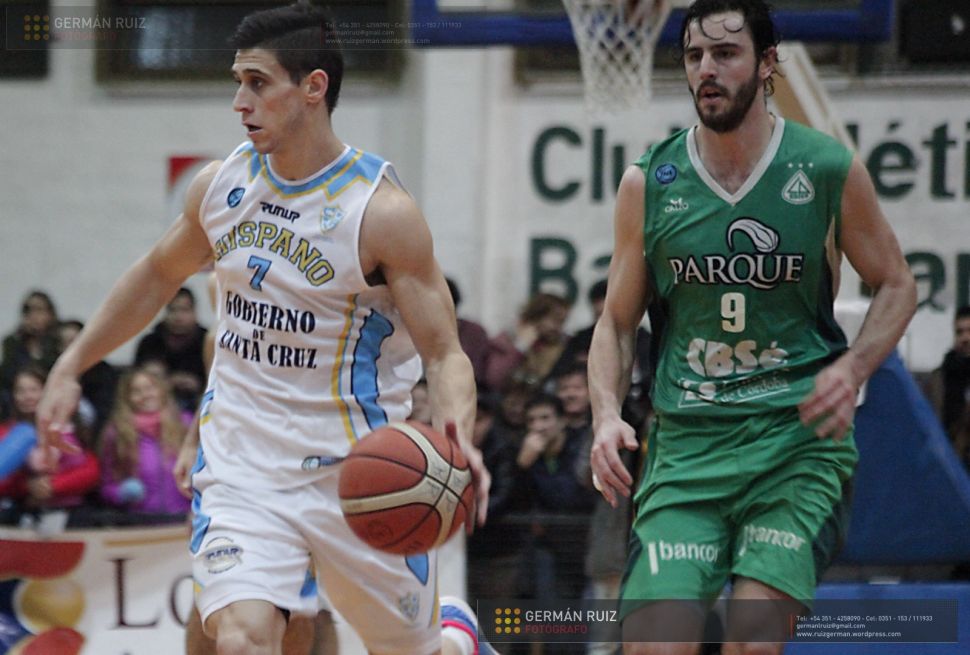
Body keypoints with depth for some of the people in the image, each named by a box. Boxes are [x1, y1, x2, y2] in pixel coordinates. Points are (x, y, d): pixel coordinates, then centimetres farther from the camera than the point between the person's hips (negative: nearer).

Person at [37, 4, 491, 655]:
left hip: (355, 473, -3)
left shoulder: (382, 211, -15)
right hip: (242, 463, 3)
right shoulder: (222, 186, 0)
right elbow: (159, 275, 20)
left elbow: (445, 354, -15)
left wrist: (458, 436, -35)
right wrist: (70, 367, 20)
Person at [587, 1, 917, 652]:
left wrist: (853, 367, -7)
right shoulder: (649, 183, 4)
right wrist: (606, 414, -6)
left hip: (798, 435, -2)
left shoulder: (829, 170, 0)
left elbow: (896, 285, 12)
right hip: (687, 445, 2)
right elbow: (618, 321, 13)